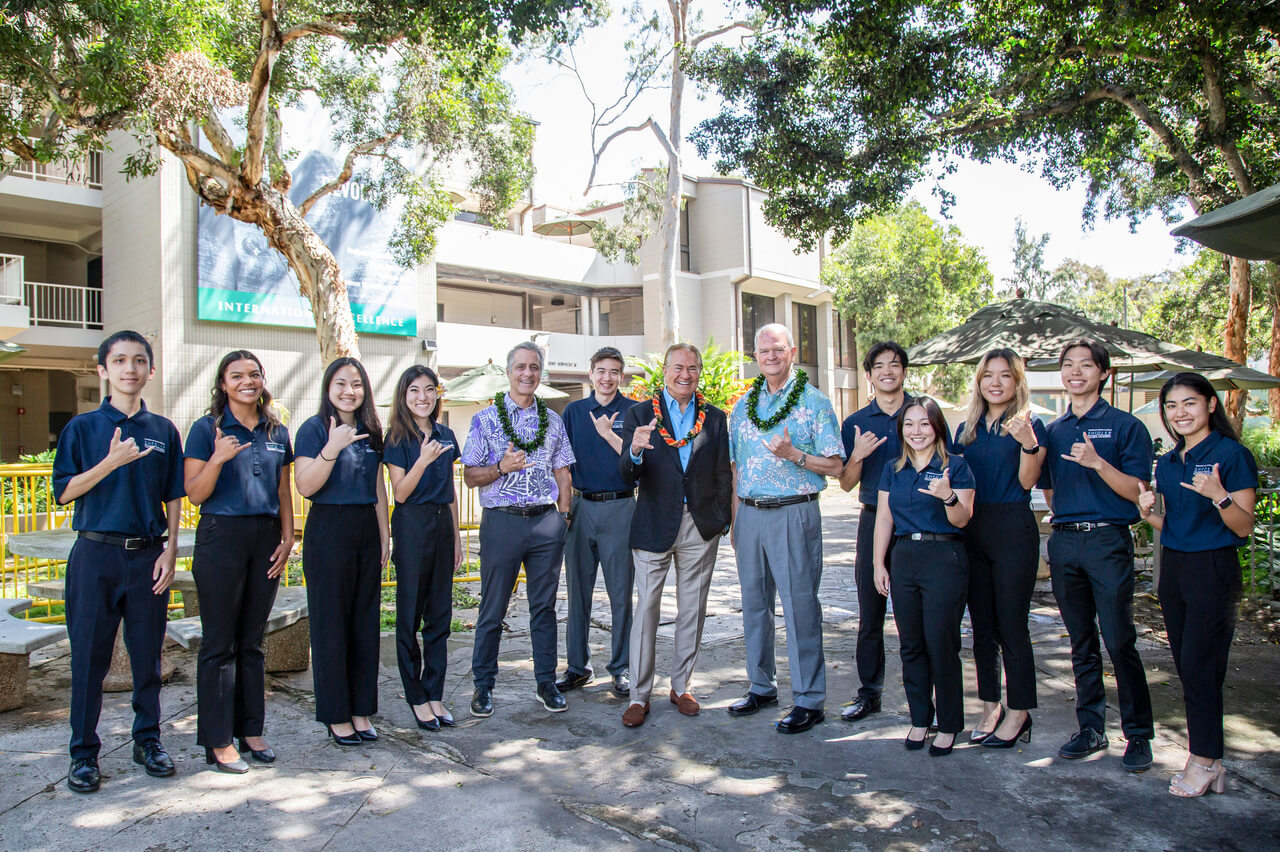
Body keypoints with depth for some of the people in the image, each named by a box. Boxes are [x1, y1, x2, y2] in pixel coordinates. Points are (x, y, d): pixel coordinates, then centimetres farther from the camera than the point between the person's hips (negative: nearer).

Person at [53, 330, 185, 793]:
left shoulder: (163, 430, 8)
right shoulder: (83, 427, 3)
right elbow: (64, 491, -2)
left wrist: (170, 550, 2)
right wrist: (112, 462, -15)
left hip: (148, 556, 2)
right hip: (96, 553, -1)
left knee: (148, 654, 7)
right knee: (89, 656, 4)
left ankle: (148, 739, 21)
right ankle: (84, 752, 16)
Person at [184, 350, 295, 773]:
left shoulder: (276, 432, 11)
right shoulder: (206, 429, -2)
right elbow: (194, 494, -6)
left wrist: (287, 539, 5)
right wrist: (218, 458, -22)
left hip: (265, 539, 4)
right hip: (221, 536, -4)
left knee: (252, 642, 12)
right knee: (219, 644, 1)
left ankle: (250, 730, 22)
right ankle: (219, 741, 10)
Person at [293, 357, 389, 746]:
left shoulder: (371, 431, 12)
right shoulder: (314, 429, -5)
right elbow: (305, 486, -16)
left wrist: (384, 537, 13)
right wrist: (332, 448, -27)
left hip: (366, 530, 6)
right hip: (328, 529, -6)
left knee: (365, 621, 9)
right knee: (331, 623, 1)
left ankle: (361, 710, 19)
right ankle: (336, 715, 13)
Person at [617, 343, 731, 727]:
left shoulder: (715, 418, 6)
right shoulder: (639, 415, -2)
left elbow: (722, 475, 8)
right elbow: (627, 476, -10)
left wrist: (722, 522, 2)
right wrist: (635, 452, -31)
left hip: (700, 526, 3)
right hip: (654, 526, -2)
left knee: (692, 611, 12)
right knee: (646, 609, 2)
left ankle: (682, 686, 27)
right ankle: (639, 695, 14)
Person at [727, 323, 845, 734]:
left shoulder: (814, 402, -1)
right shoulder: (743, 405, 13)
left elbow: (835, 466, -4)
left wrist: (794, 455, -19)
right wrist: (736, 520, 10)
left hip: (794, 513, -5)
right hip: (750, 513, 5)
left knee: (800, 604, -3)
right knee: (754, 603, 11)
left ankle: (809, 700, 8)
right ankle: (762, 687, 26)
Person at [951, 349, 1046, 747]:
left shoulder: (1029, 425, -1)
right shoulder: (967, 429, 13)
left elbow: (1027, 482, -11)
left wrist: (1028, 443, -26)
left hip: (1013, 528, -5)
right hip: (972, 530, 5)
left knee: (1011, 624, -2)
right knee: (982, 624, 10)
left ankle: (1019, 713, 10)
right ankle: (991, 707, 22)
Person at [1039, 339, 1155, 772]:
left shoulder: (1126, 426, -1)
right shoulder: (1052, 430, 13)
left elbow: (1136, 491, -8)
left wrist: (1098, 463, -20)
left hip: (1108, 541, -4)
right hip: (1063, 541, 5)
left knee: (1119, 640, -5)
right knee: (1081, 642, 11)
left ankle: (1139, 734, 9)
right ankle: (1091, 728, 21)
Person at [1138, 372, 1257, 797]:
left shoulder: (1231, 455, -9)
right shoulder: (1168, 463, 12)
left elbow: (1244, 528, -12)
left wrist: (1219, 495, -28)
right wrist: (1148, 512, -2)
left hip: (1213, 570, -7)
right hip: (1173, 567, 7)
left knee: (1199, 667, -4)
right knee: (1187, 667, 10)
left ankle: (1205, 761, 10)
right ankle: (1208, 762, 20)